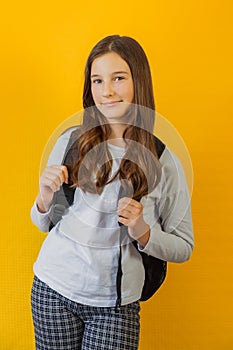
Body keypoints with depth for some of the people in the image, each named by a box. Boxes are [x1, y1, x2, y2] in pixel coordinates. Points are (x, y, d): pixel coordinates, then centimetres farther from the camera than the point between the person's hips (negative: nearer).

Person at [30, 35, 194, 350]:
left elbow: (183, 247, -1)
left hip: (116, 303, -1)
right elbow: (43, 224, 5)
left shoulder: (163, 161, -8)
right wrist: (45, 199, -16)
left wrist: (142, 232, -18)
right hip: (54, 288, 2)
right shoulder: (70, 142, -5)